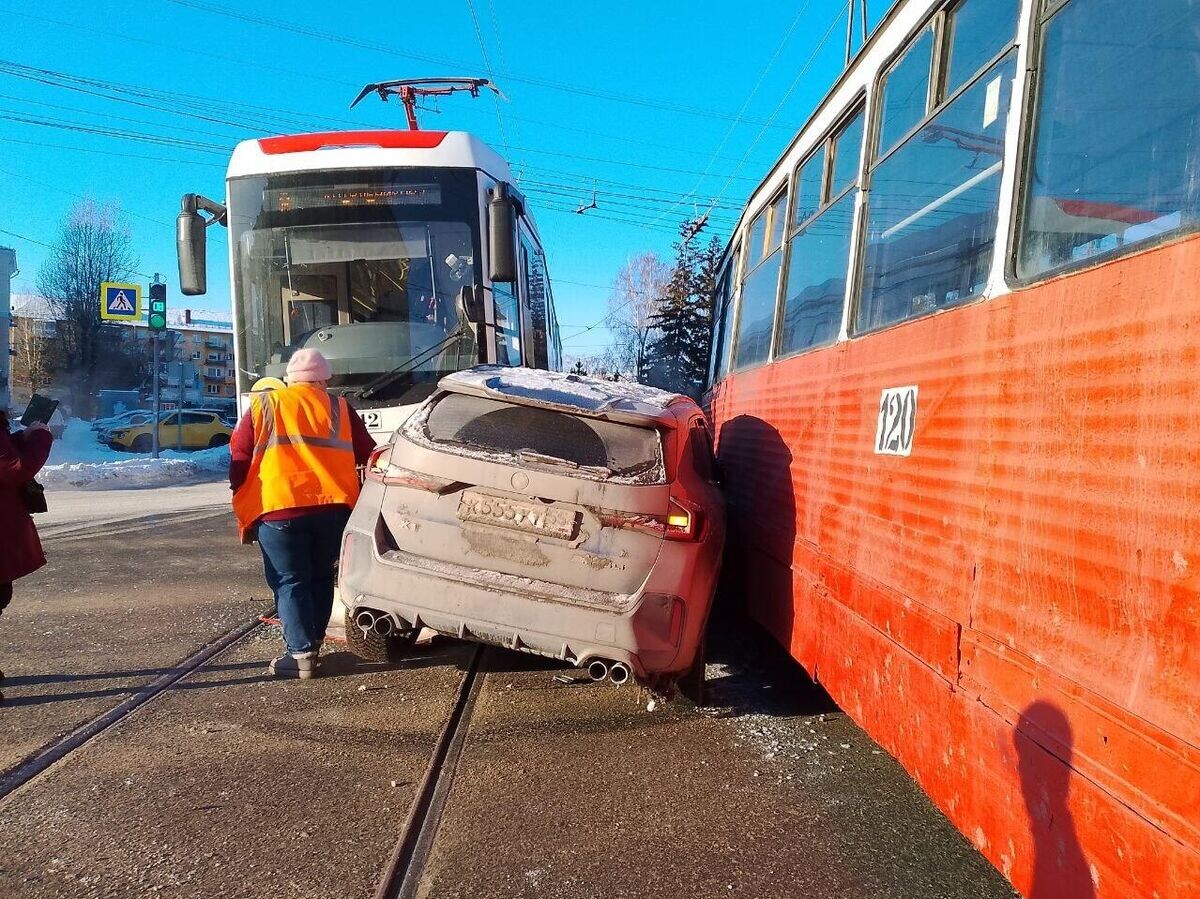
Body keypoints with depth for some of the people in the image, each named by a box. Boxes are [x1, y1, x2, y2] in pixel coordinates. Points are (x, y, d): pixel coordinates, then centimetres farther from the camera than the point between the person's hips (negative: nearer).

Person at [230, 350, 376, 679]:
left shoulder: (263, 407, 9)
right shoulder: (339, 408, 11)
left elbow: (239, 458, 7)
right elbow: (367, 455, 13)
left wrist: (241, 502, 16)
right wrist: (351, 491, 30)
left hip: (278, 508, -2)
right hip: (332, 506, 2)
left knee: (290, 582, 5)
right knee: (320, 578, 18)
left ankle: (301, 654, 1)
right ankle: (313, 645, 23)